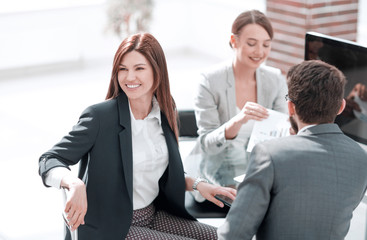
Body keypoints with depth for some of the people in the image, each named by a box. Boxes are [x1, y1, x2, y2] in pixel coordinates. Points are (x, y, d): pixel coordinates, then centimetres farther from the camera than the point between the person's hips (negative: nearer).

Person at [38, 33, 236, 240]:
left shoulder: (165, 111, 3)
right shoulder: (100, 116, -16)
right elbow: (50, 161, -18)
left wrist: (197, 185, -3)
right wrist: (75, 184, -39)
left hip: (154, 214, 7)